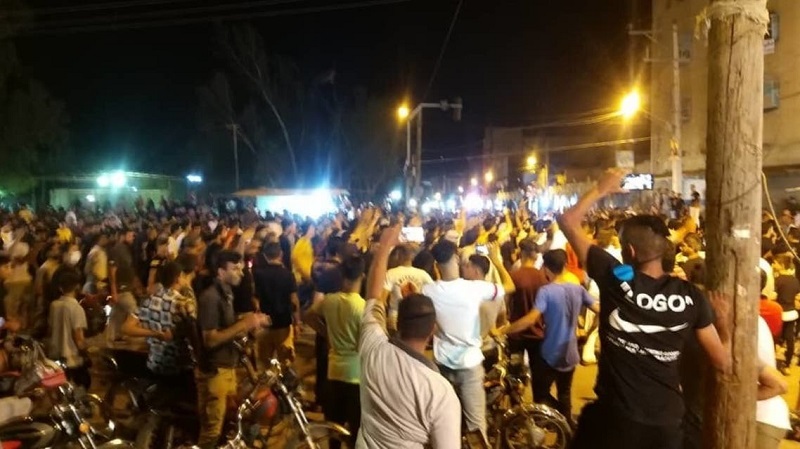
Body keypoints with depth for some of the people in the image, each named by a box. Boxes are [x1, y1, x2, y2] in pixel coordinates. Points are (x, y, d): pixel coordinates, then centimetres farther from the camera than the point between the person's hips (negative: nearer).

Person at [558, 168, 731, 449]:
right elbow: (723, 362, 0)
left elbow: (568, 221, -6)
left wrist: (601, 190, 6)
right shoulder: (691, 297, -8)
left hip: (613, 416, -3)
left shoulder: (616, 278, -15)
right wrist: (724, 320, 16)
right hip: (666, 421, 3)